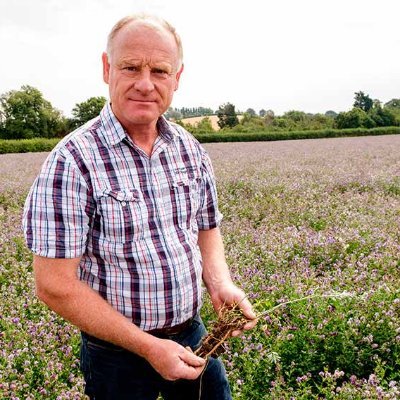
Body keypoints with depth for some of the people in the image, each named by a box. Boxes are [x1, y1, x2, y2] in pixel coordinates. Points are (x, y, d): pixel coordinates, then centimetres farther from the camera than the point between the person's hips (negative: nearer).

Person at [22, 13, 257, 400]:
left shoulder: (191, 150, -1)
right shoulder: (73, 160, -20)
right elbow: (55, 285, -20)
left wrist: (221, 285, -9)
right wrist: (148, 346, -19)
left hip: (192, 334, 5)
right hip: (117, 351, -5)